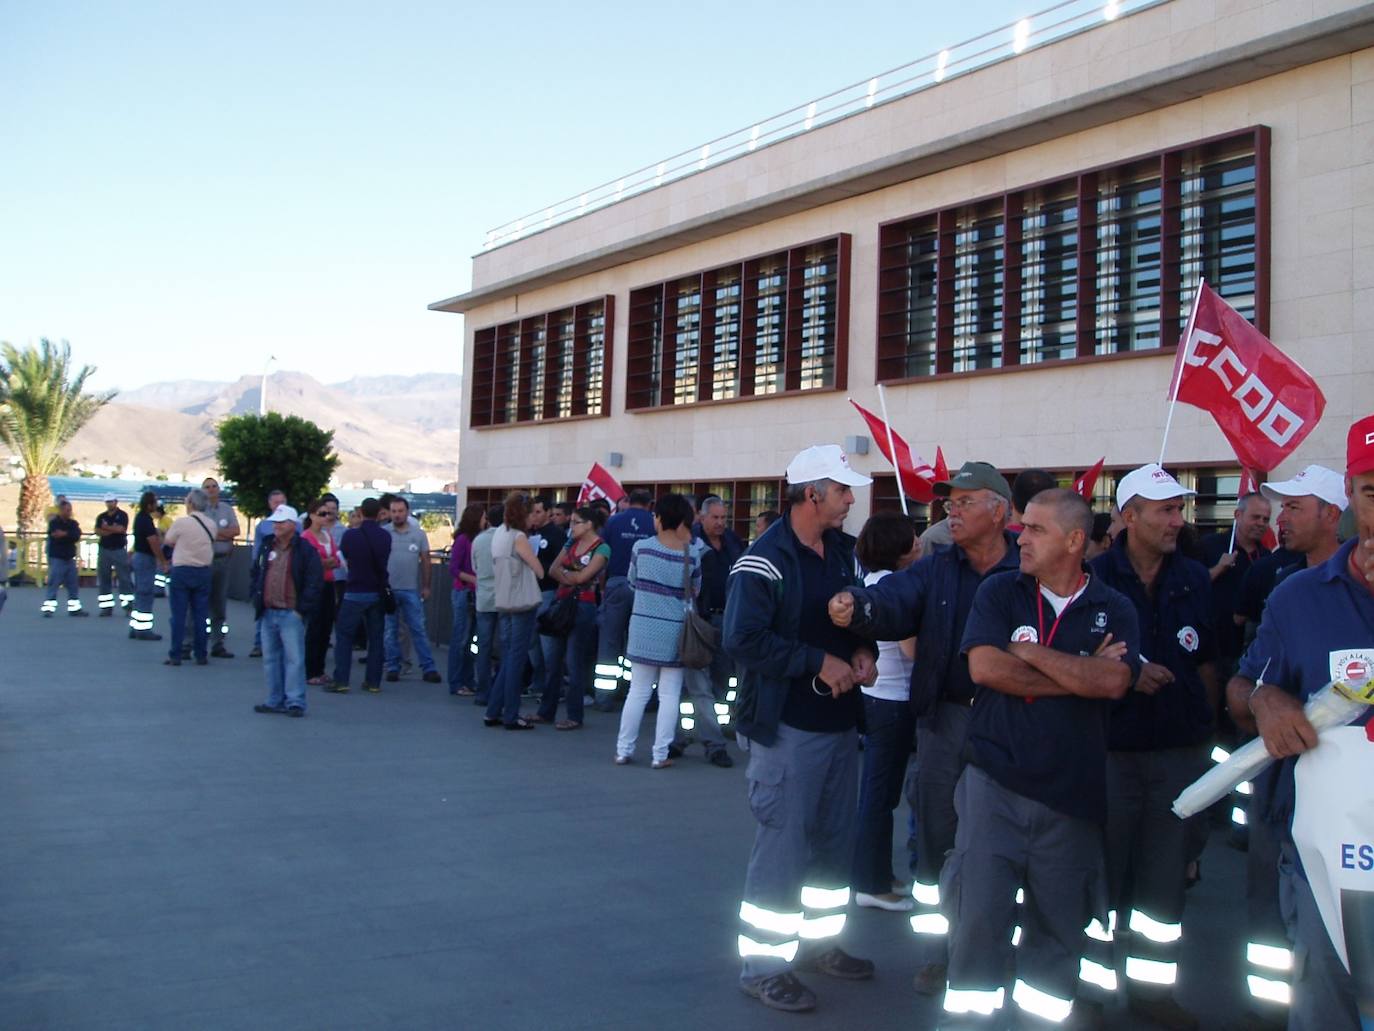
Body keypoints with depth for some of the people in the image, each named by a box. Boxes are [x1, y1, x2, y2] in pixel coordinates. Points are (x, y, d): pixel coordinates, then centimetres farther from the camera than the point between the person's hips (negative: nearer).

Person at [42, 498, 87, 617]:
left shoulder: (73, 523, 10)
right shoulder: (54, 523, -6)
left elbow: (77, 536, -8)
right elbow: (55, 536, -22)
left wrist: (65, 534, -17)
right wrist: (70, 536, -17)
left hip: (70, 558, 6)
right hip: (56, 558, -6)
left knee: (73, 584, 9)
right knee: (53, 584, -9)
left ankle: (74, 608, 17)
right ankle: (48, 608, -6)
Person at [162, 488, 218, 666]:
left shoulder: (181, 522, -11)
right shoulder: (212, 524, 2)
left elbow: (167, 541, 0)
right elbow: (212, 542, 5)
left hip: (182, 570, -3)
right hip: (205, 570, 4)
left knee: (179, 614, 2)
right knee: (201, 614, 7)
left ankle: (175, 656, 4)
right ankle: (201, 656, 9)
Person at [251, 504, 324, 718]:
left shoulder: (305, 550, -6)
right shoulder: (267, 548, 13)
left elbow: (315, 582, -10)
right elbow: (256, 575, 23)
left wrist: (302, 609, -12)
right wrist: (257, 601, 10)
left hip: (291, 614, -7)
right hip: (268, 613, 7)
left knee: (294, 659, -6)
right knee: (270, 659, 11)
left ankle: (295, 702, -2)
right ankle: (276, 701, 20)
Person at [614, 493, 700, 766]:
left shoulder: (641, 547, -7)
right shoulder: (691, 556, -6)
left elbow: (631, 582, 8)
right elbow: (695, 593, 6)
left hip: (642, 628, 1)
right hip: (674, 631, -1)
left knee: (637, 691, 10)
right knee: (669, 695, 6)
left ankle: (623, 750, 14)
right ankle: (660, 754, 6)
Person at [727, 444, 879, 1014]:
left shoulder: (842, 550, 8)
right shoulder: (765, 560, -17)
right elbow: (743, 638, -24)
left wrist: (863, 651, -2)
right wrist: (819, 663, -22)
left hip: (840, 722, 8)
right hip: (787, 727, -8)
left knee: (835, 841, 17)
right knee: (782, 846, -2)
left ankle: (819, 941, 34)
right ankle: (763, 965, 11)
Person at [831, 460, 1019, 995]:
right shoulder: (937, 569, 4)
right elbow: (896, 600, -16)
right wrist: (858, 606, -37)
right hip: (945, 717, 3)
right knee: (935, 837, 10)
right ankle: (933, 955, 25)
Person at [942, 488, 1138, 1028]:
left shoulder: (1113, 610, 3)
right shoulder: (999, 591, 2)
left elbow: (1113, 682, -14)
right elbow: (984, 666, -13)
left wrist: (1029, 651, -12)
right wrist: (1079, 676, -10)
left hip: (1073, 790, 1)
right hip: (995, 780, -1)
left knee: (1059, 916, 11)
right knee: (978, 908, -2)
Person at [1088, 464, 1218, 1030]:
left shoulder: (1195, 579, 5)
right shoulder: (1095, 576, -7)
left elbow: (1207, 664, 12)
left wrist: (1205, 724, 7)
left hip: (1179, 751, 3)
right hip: (1112, 749, -3)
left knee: (1165, 877, 11)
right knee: (1104, 875, 5)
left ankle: (1152, 983, 23)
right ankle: (1096, 980, 19)